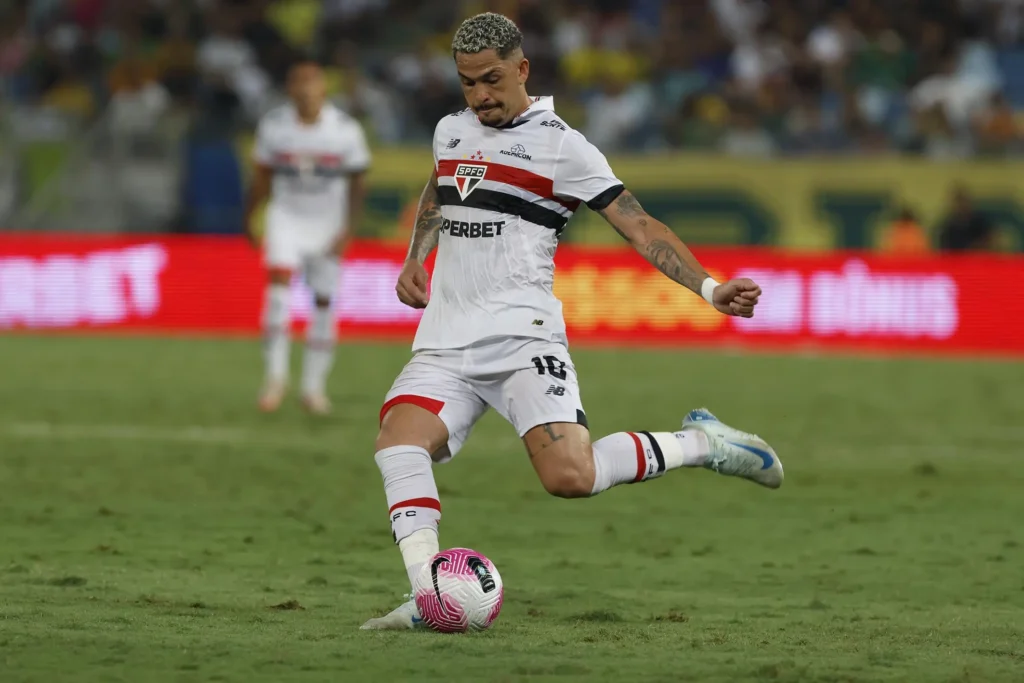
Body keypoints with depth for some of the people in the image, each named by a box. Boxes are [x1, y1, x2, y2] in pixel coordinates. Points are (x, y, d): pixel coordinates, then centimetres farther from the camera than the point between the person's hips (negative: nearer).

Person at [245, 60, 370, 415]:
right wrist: (249, 218, 8)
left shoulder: (345, 130, -12)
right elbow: (263, 175, 4)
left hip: (328, 223, 0)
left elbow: (356, 184, -5)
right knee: (279, 282, -22)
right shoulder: (273, 125, -9)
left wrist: (348, 230, -13)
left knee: (324, 302, 5)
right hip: (286, 217, 0)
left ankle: (314, 387, 17)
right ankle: (276, 373, -17)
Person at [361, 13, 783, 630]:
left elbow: (640, 227, -5)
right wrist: (414, 259, 23)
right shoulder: (451, 131, 15)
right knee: (398, 441, -23)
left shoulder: (562, 146, -3)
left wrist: (710, 289, -18)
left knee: (570, 476, -23)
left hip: (523, 340, -5)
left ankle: (699, 445, 1)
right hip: (445, 343, 5)